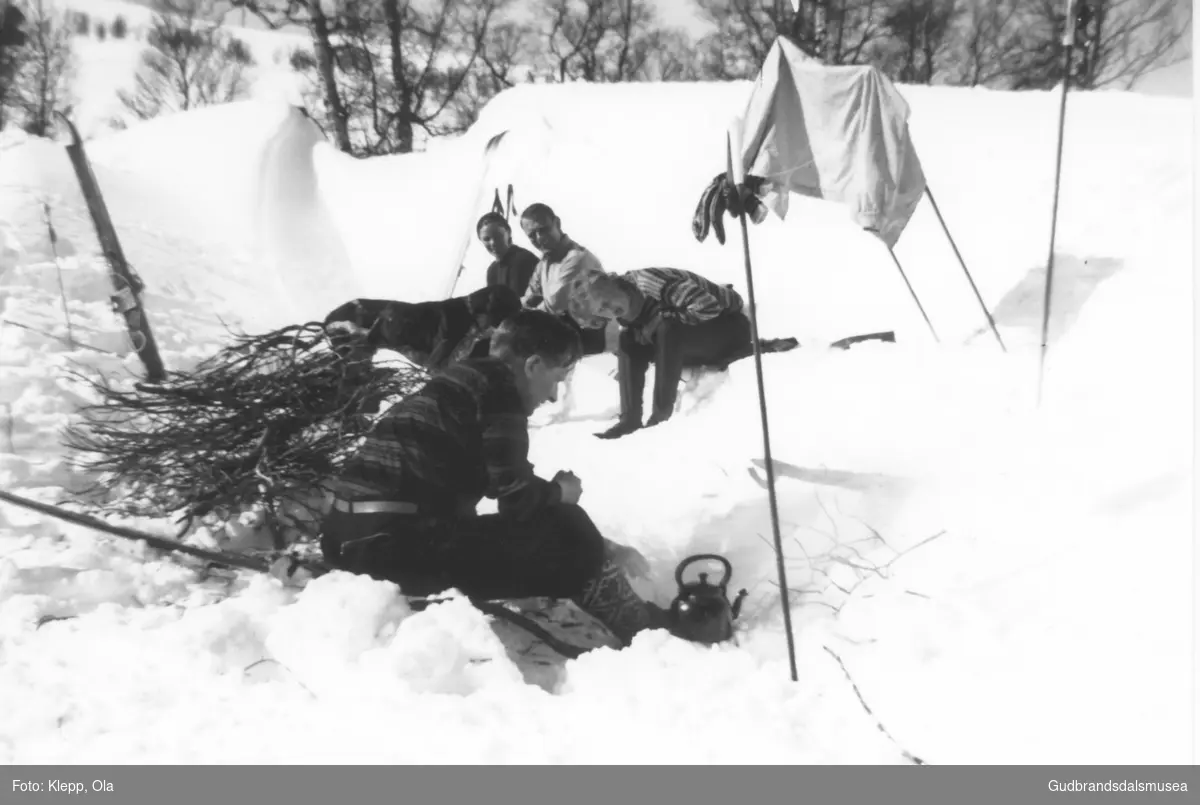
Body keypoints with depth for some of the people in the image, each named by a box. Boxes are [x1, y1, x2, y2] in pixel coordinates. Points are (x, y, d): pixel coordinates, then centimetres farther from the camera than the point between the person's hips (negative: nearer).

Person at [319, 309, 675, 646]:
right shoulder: (499, 383, -7)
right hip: (394, 540, -10)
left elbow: (504, 487, 22)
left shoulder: (467, 381, 20)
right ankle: (652, 632, 14)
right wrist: (559, 492, 11)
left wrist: (596, 547, 21)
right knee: (565, 532, -1)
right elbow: (517, 498, -13)